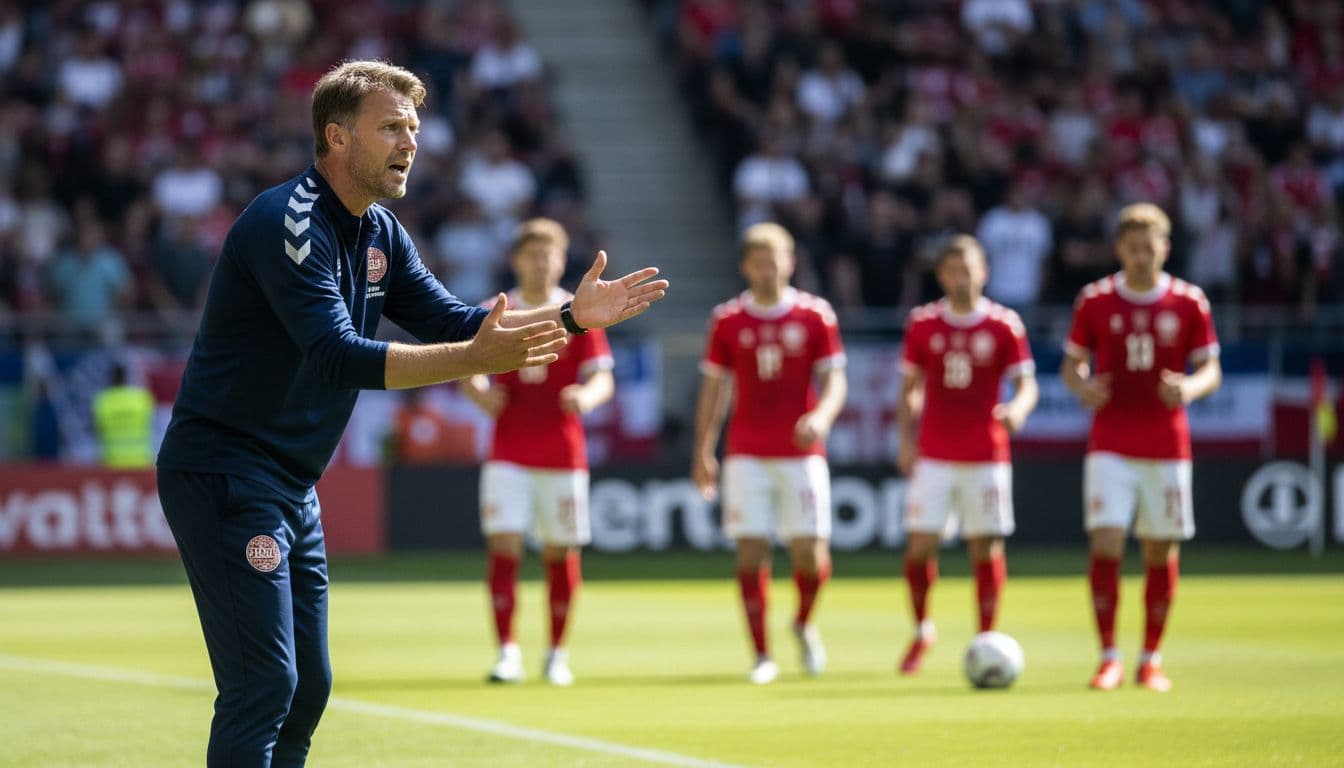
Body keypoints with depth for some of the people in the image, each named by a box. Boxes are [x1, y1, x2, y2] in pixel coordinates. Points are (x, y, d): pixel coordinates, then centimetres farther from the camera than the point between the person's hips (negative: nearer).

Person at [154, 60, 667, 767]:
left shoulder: (379, 233, 10)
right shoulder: (288, 224, -20)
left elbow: (449, 322, 11)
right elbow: (337, 358, -30)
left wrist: (570, 315, -2)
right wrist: (475, 359, -38)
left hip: (291, 487, 10)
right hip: (224, 475, -10)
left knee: (307, 688, 12)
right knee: (264, 686, -14)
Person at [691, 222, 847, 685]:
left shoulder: (815, 316, 3)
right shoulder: (727, 320, 5)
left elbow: (834, 380, 1)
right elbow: (713, 387, 9)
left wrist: (822, 416, -20)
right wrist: (703, 453, 5)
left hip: (802, 453, -1)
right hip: (746, 455, 1)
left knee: (811, 554, -6)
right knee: (751, 553, -6)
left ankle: (804, 623, 24)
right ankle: (762, 657, 2)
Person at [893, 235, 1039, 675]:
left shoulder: (1004, 325, 0)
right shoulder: (922, 324, 4)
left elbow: (1026, 384, 1)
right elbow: (909, 388, 11)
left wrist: (1018, 408, -21)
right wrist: (906, 440, 0)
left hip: (986, 457, -1)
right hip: (934, 457, 1)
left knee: (986, 548, 0)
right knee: (920, 547, -5)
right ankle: (922, 630, 15)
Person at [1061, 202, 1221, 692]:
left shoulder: (1189, 303, 1)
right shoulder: (1094, 301, 1)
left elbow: (1211, 370, 5)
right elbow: (1072, 363, 9)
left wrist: (1191, 387, -17)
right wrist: (1082, 387, -13)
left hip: (1167, 449, 1)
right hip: (1110, 447, -1)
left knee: (1162, 555, 3)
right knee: (1105, 546, -12)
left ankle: (1151, 661, 14)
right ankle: (1109, 658, -4)